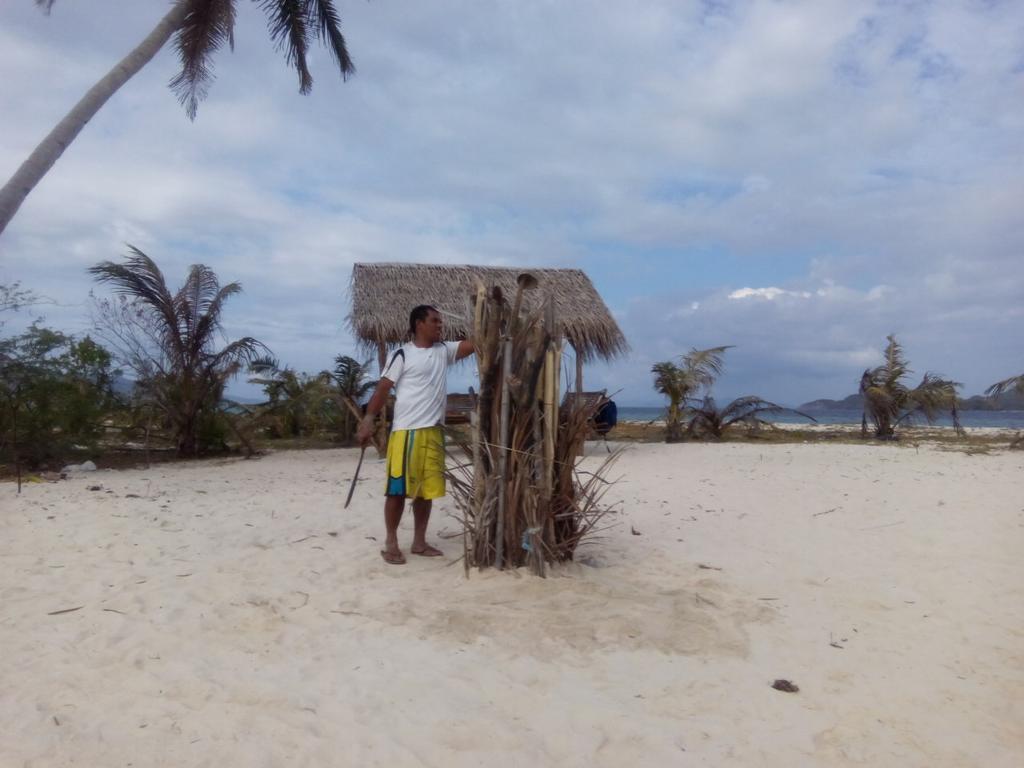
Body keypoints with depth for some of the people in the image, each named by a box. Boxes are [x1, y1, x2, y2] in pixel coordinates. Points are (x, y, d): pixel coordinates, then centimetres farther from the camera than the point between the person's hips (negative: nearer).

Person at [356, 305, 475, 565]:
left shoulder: (444, 351, 13)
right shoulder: (403, 354, -4)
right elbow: (382, 389, -7)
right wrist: (368, 421, -13)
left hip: (434, 431, 6)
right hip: (406, 431, -6)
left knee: (427, 488, 11)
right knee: (397, 488, -1)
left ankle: (419, 542, 22)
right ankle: (391, 543, 13)